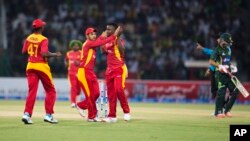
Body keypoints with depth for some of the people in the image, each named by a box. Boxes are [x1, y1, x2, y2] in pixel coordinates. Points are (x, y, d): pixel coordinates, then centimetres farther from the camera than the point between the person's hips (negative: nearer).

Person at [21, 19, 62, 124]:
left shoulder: (28, 38, 6)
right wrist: (55, 54, -9)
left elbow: (24, 51, 10)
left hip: (30, 66, 5)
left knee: (32, 91, 4)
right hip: (41, 66, -5)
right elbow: (44, 53, -23)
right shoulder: (43, 39, -12)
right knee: (50, 91, 8)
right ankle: (49, 115, 3)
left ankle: (27, 114, -11)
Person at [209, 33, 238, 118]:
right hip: (221, 74, -8)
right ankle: (218, 112, -1)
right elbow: (211, 61, -17)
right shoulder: (218, 50, -8)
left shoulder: (228, 49, 16)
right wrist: (220, 66, -27)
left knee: (235, 91, 5)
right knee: (221, 93, -11)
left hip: (229, 73, 8)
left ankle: (227, 110, 14)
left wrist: (231, 66, 15)